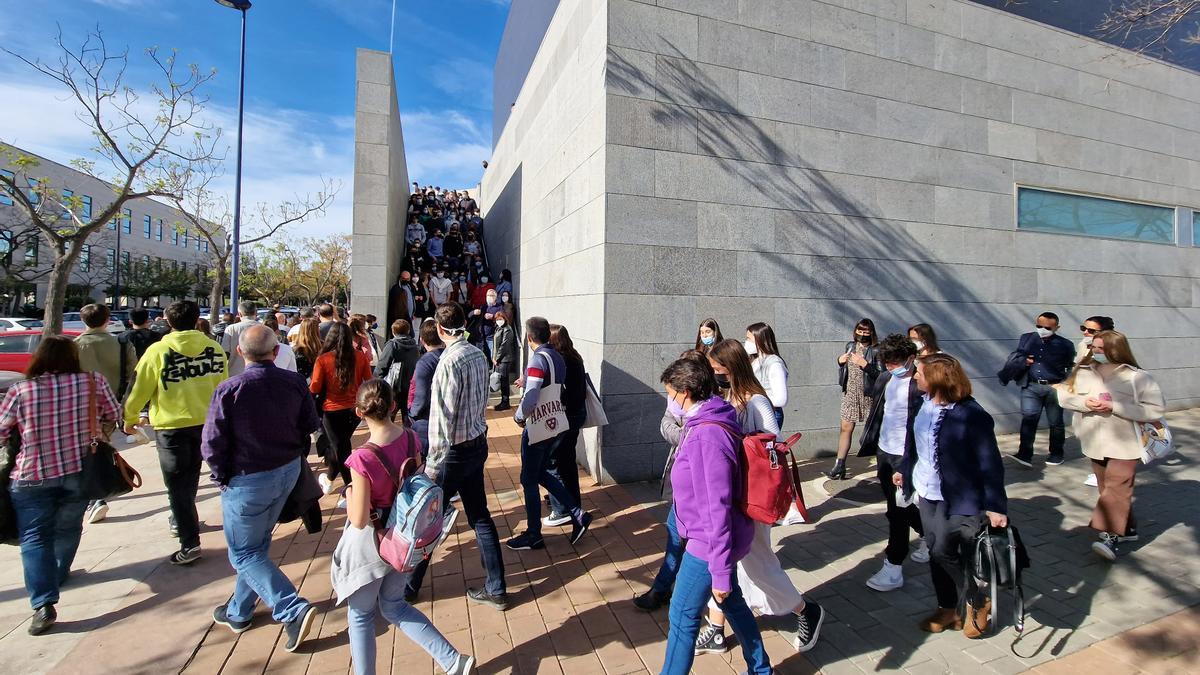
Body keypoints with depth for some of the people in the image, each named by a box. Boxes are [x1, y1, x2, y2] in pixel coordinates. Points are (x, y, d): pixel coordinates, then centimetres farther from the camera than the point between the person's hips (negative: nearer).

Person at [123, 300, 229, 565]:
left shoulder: (158, 351, -12)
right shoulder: (215, 349, -2)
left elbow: (139, 389, -5)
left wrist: (129, 418, 12)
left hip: (172, 425, -4)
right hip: (205, 422, 4)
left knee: (177, 485, 3)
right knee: (190, 477, 24)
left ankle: (190, 543, 0)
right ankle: (181, 521, 42)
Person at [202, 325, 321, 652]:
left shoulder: (229, 389, -19)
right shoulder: (295, 382, -7)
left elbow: (212, 444, -15)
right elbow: (311, 426, 0)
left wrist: (222, 477, 1)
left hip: (247, 480, -5)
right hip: (289, 472, 5)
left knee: (244, 553, 9)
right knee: (257, 544, 23)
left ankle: (294, 610, -1)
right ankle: (239, 611, 39)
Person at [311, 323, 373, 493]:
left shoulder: (323, 359, -16)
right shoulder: (360, 357, -9)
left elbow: (314, 388, -8)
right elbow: (369, 382, 1)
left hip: (333, 411, -3)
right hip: (355, 409, 3)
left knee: (342, 450, 11)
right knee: (340, 444, 26)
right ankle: (329, 479, 48)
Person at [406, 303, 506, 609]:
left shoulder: (450, 361, -21)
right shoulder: (478, 355, 2)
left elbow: (442, 418, -21)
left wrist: (433, 464, -15)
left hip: (455, 450, -8)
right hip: (478, 444, 8)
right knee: (480, 516, 15)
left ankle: (408, 586, 32)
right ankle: (496, 589, 25)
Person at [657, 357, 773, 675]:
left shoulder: (707, 437, -29)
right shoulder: (703, 424, 2)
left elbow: (717, 508, -27)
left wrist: (721, 572, -21)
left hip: (709, 543, -10)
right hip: (719, 539, 10)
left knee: (682, 616, 5)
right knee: (732, 602, 25)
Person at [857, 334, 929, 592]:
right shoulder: (885, 379, 5)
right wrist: (868, 443, 14)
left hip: (906, 455, -7)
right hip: (884, 451, 7)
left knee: (898, 510, -1)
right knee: (898, 503, 21)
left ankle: (893, 568, 11)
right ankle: (927, 537, 47)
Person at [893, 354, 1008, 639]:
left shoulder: (971, 414, -22)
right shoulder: (923, 403, -4)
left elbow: (990, 463, -19)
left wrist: (995, 506, -21)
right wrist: (904, 469, 18)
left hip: (956, 497, -6)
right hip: (926, 491, 7)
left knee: (943, 551, -3)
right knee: (936, 551, 15)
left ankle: (978, 602, 25)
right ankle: (948, 609, 33)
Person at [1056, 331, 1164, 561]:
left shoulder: (1136, 377, -10)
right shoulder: (1083, 372, 1)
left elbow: (1156, 408, -13)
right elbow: (1063, 395, 3)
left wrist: (1115, 407, -21)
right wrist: (1085, 403, -16)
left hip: (1124, 443, -5)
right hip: (1095, 442, 5)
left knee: (1116, 488, -10)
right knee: (1107, 488, 15)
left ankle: (1111, 536, -10)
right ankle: (1127, 527, 31)